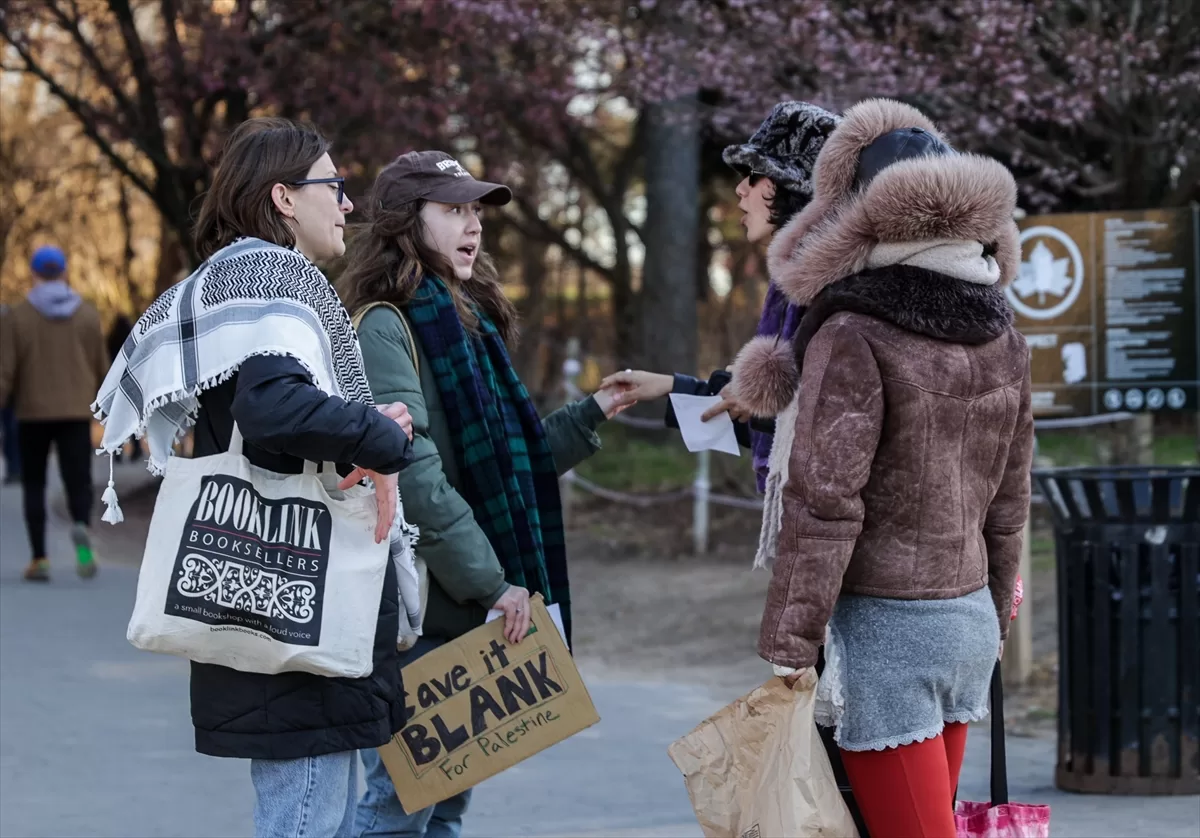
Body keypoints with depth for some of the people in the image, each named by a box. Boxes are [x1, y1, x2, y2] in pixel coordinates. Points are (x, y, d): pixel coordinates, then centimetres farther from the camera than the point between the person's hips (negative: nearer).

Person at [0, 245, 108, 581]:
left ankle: (39, 558, 7)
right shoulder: (87, 314, 1)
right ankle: (81, 528, -33)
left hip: (33, 413, -1)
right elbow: (100, 367, 6)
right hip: (76, 413, 1)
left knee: (34, 486, 13)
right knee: (78, 482, 0)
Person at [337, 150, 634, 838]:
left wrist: (590, 418, 16)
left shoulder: (468, 322, 18)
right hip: (417, 613, -9)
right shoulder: (385, 327, -11)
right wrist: (490, 582, -20)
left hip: (472, 613, 9)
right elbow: (415, 477, -20)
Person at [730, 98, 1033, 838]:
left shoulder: (854, 334, -14)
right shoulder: (1001, 333, 7)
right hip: (970, 617, 7)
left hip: (882, 624, -7)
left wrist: (790, 644, -12)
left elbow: (824, 500, -17)